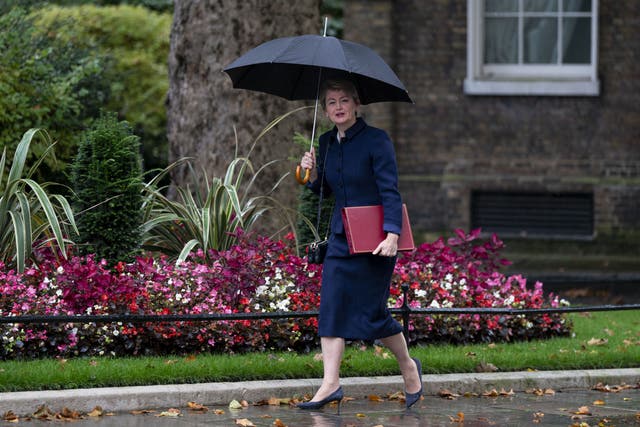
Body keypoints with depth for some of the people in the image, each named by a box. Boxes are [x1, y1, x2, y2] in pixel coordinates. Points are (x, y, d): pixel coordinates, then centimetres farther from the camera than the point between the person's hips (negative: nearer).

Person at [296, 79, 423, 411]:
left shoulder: (376, 140, -12)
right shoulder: (327, 143, 8)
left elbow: (391, 192, -15)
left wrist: (392, 235, -25)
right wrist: (312, 173, -3)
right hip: (341, 236, 6)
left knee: (371, 309, -3)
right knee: (332, 304, -6)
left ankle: (409, 368, 21)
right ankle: (331, 384, -10)